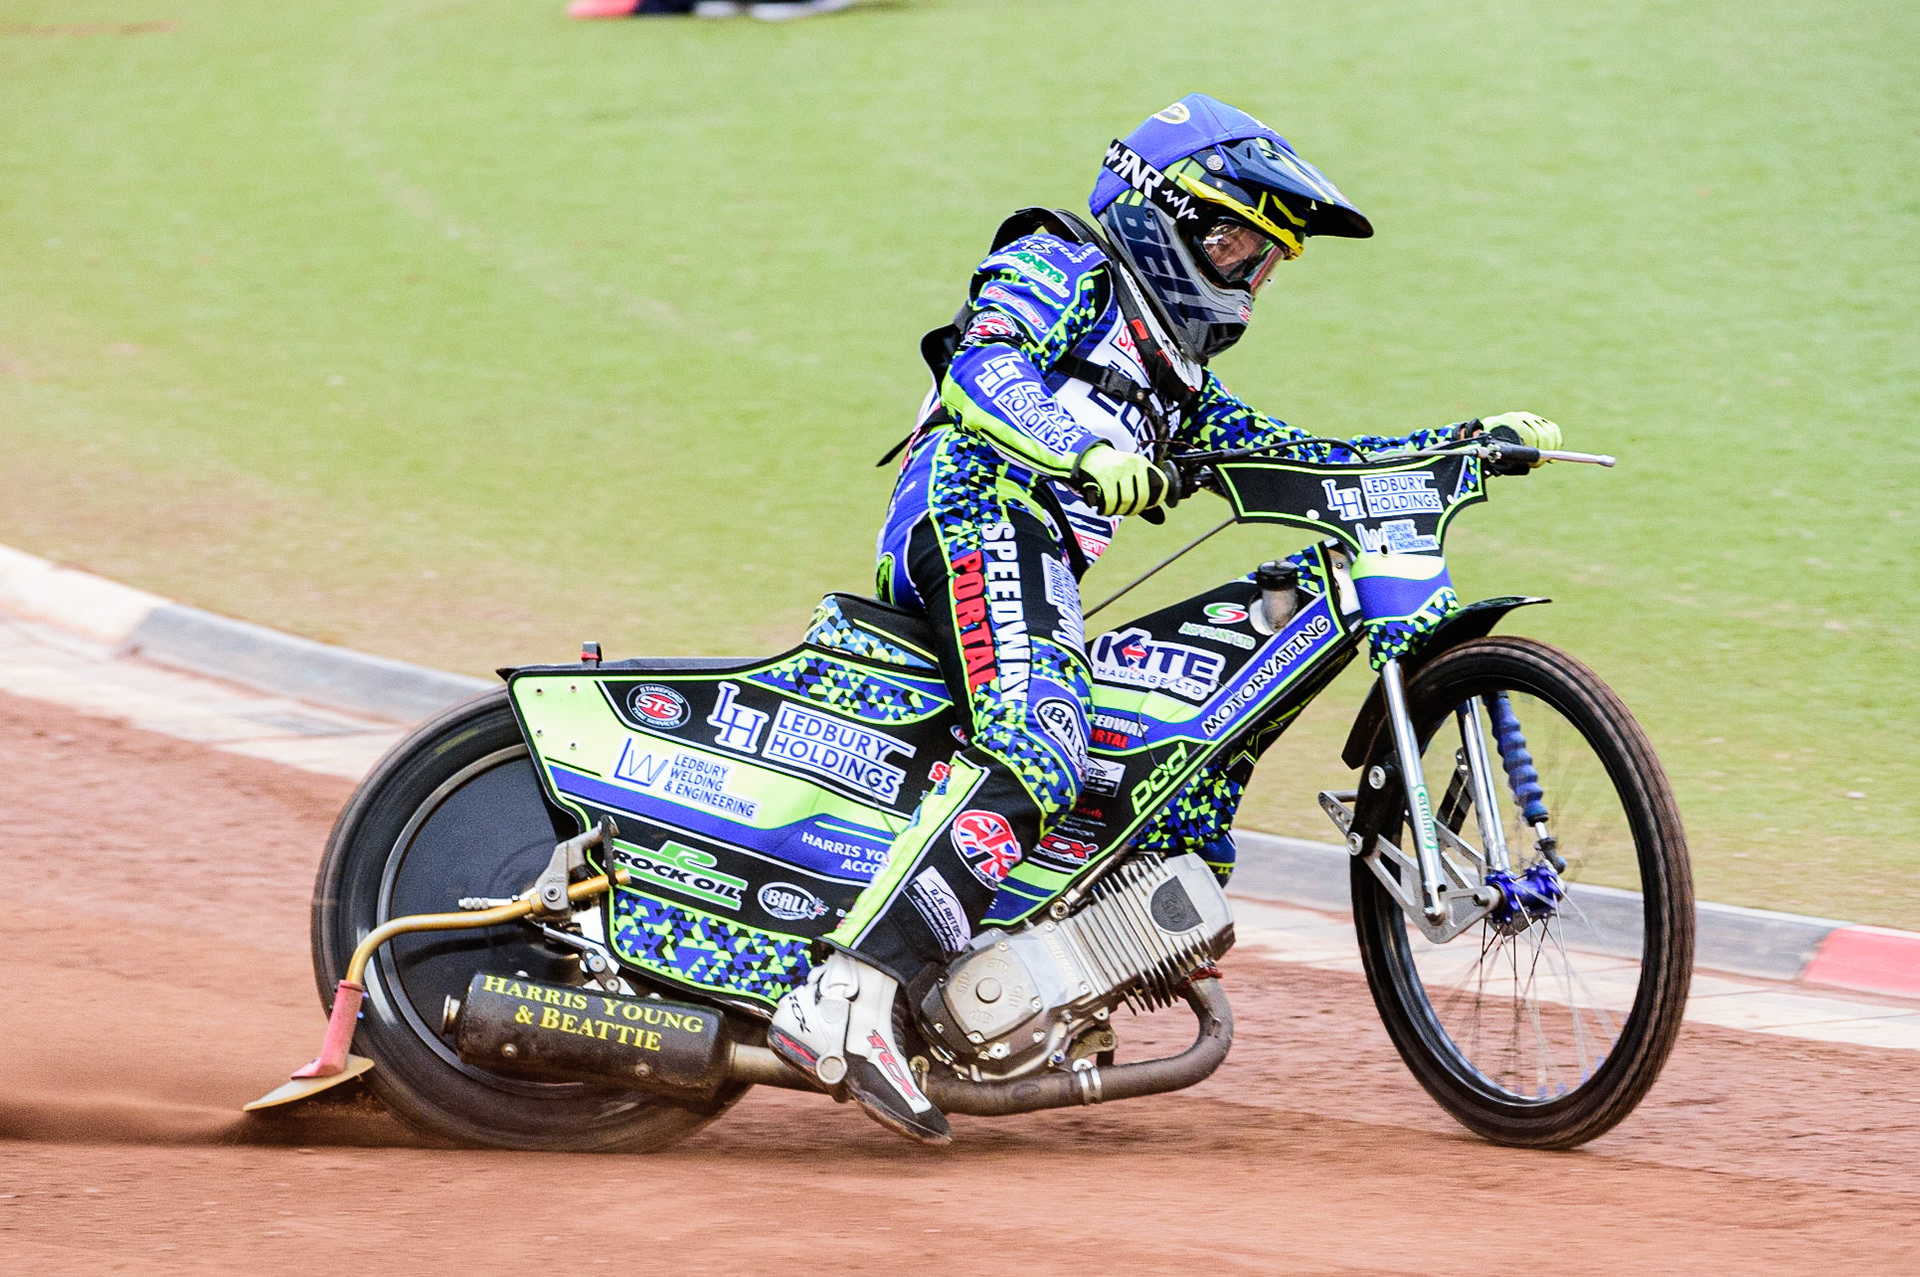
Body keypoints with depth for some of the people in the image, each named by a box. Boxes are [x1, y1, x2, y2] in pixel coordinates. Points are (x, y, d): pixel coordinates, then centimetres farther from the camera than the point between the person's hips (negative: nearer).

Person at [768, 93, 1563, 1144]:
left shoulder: (1173, 379, 34)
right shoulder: (1062, 267, 8)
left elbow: (1292, 459, 33)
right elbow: (987, 366, -11)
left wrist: (1467, 445, 25)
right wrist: (1085, 456, -30)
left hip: (1038, 565, 10)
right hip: (977, 517, -10)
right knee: (1035, 751, -31)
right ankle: (843, 1002, -45)